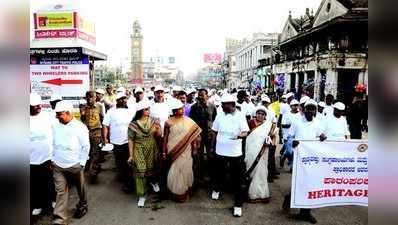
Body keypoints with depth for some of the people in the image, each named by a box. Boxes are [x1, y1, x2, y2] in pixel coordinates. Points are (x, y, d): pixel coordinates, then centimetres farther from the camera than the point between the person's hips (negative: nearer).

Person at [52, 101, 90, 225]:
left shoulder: (80, 127, -14)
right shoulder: (56, 126, 1)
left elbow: (86, 147, -10)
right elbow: (53, 144, 12)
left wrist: (81, 163, -9)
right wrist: (53, 159, 9)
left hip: (75, 165, -3)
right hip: (58, 166, 3)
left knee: (80, 188, 16)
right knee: (61, 191, 4)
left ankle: (82, 206, 40)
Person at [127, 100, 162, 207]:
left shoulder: (152, 121, -4)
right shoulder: (133, 124, -12)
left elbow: (158, 136, -1)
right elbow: (131, 140, -8)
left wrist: (158, 128, -22)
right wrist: (131, 155, -7)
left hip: (152, 150, 3)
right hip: (139, 151, -3)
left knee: (152, 168, 15)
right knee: (140, 171, -3)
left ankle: (153, 181, 49)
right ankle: (141, 196, 10)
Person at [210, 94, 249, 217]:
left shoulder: (240, 116, -9)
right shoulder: (220, 116, 1)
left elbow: (245, 132, -16)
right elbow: (215, 132, 10)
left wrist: (240, 135, -38)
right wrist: (212, 146, 13)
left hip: (235, 153, -3)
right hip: (220, 151, 3)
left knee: (237, 179, 3)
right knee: (218, 173, 21)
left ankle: (238, 205, 14)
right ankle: (216, 189, 50)